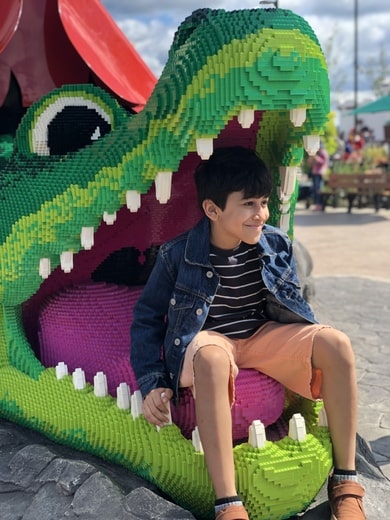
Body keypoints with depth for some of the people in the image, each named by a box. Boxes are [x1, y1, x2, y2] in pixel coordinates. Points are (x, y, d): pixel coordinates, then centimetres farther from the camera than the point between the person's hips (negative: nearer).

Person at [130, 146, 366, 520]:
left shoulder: (276, 244, -4)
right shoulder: (178, 255, -13)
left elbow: (293, 305, 13)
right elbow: (147, 318, -4)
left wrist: (315, 350, 2)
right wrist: (153, 382, -13)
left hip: (264, 334, 4)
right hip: (208, 340, -4)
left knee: (336, 343, -24)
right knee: (212, 358, -42)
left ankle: (345, 483, -11)